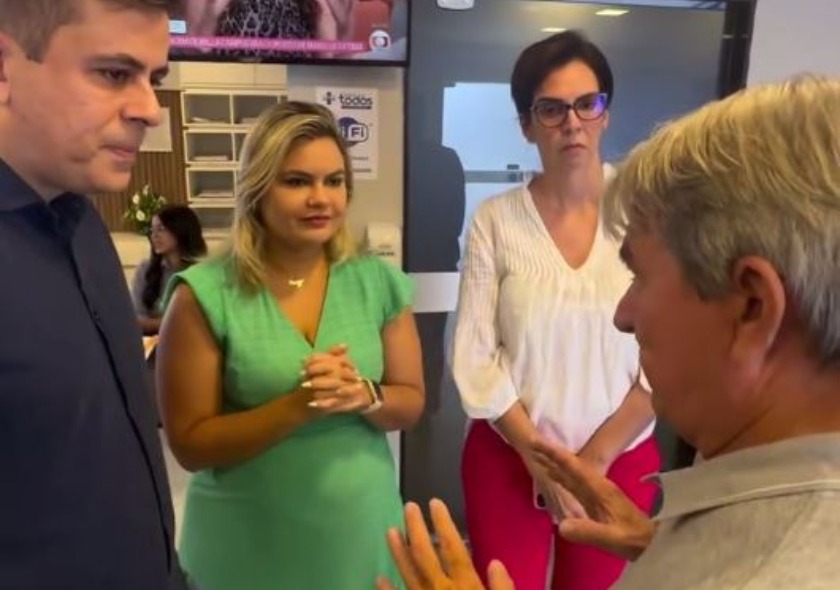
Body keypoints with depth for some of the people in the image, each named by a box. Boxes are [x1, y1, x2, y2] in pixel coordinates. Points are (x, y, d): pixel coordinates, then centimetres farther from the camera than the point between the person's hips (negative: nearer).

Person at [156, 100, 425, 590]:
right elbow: (191, 445, -11)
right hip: (250, 541, -2)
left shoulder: (379, 282, -3)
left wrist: (364, 396, -19)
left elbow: (411, 402, 2)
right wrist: (297, 406, -24)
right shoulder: (206, 295, -13)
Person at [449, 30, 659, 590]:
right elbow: (475, 358, -8)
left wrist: (596, 457, -8)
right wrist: (542, 460, -9)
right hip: (508, 459, 0)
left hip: (622, 462, 1)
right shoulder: (495, 219, -8)